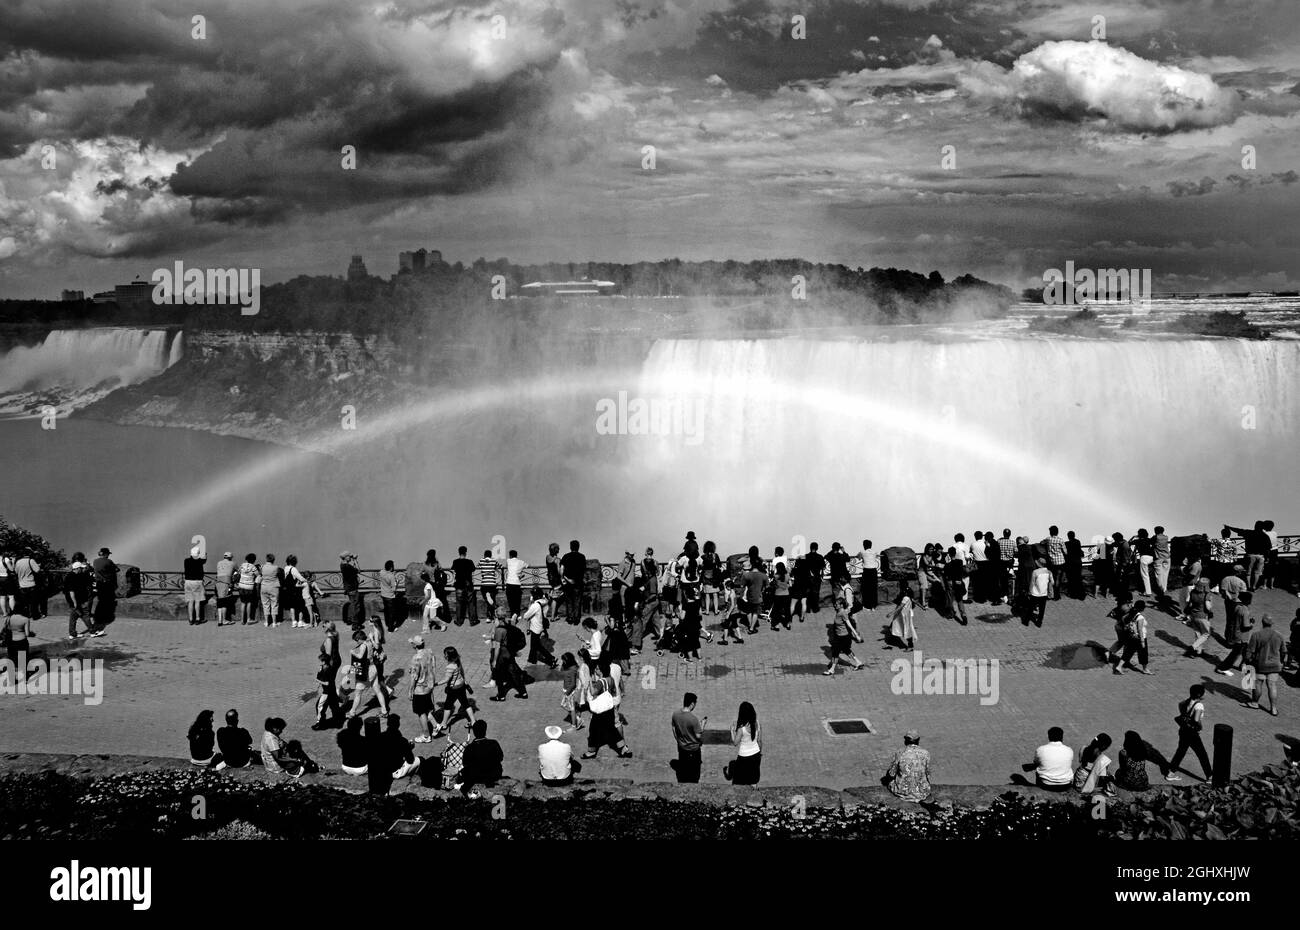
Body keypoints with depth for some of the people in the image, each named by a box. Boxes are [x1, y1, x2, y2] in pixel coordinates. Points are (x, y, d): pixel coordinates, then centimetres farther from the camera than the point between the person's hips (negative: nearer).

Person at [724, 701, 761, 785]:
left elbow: (735, 743, -17)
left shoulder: (741, 728, -24)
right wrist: (761, 753, 17)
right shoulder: (757, 724, -7)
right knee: (753, 783, 18)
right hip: (756, 755, 5)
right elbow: (760, 741, 3)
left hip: (744, 757, -5)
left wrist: (732, 730, -6)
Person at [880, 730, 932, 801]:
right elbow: (927, 773, 1)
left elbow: (892, 774, -7)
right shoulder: (925, 753, -12)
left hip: (903, 791, -3)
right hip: (922, 792, 3)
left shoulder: (899, 754, -15)